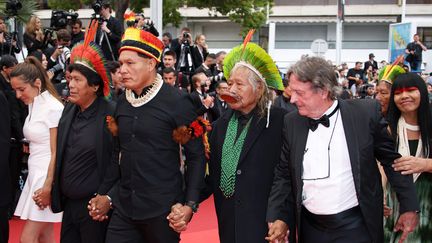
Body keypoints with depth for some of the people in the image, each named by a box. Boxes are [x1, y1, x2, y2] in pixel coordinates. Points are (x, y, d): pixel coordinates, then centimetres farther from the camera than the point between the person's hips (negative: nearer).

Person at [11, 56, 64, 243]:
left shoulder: (53, 108, -14)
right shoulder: (33, 106, 11)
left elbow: (57, 153, -16)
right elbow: (36, 145, 12)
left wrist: (48, 187, -17)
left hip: (48, 177, -8)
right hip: (35, 175, 8)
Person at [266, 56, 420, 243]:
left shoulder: (366, 113, -9)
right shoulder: (292, 122, 0)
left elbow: (393, 161, 0)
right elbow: (283, 174, 6)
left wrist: (409, 207, 1)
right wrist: (278, 217, -4)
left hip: (355, 227, -3)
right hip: (309, 228, 3)